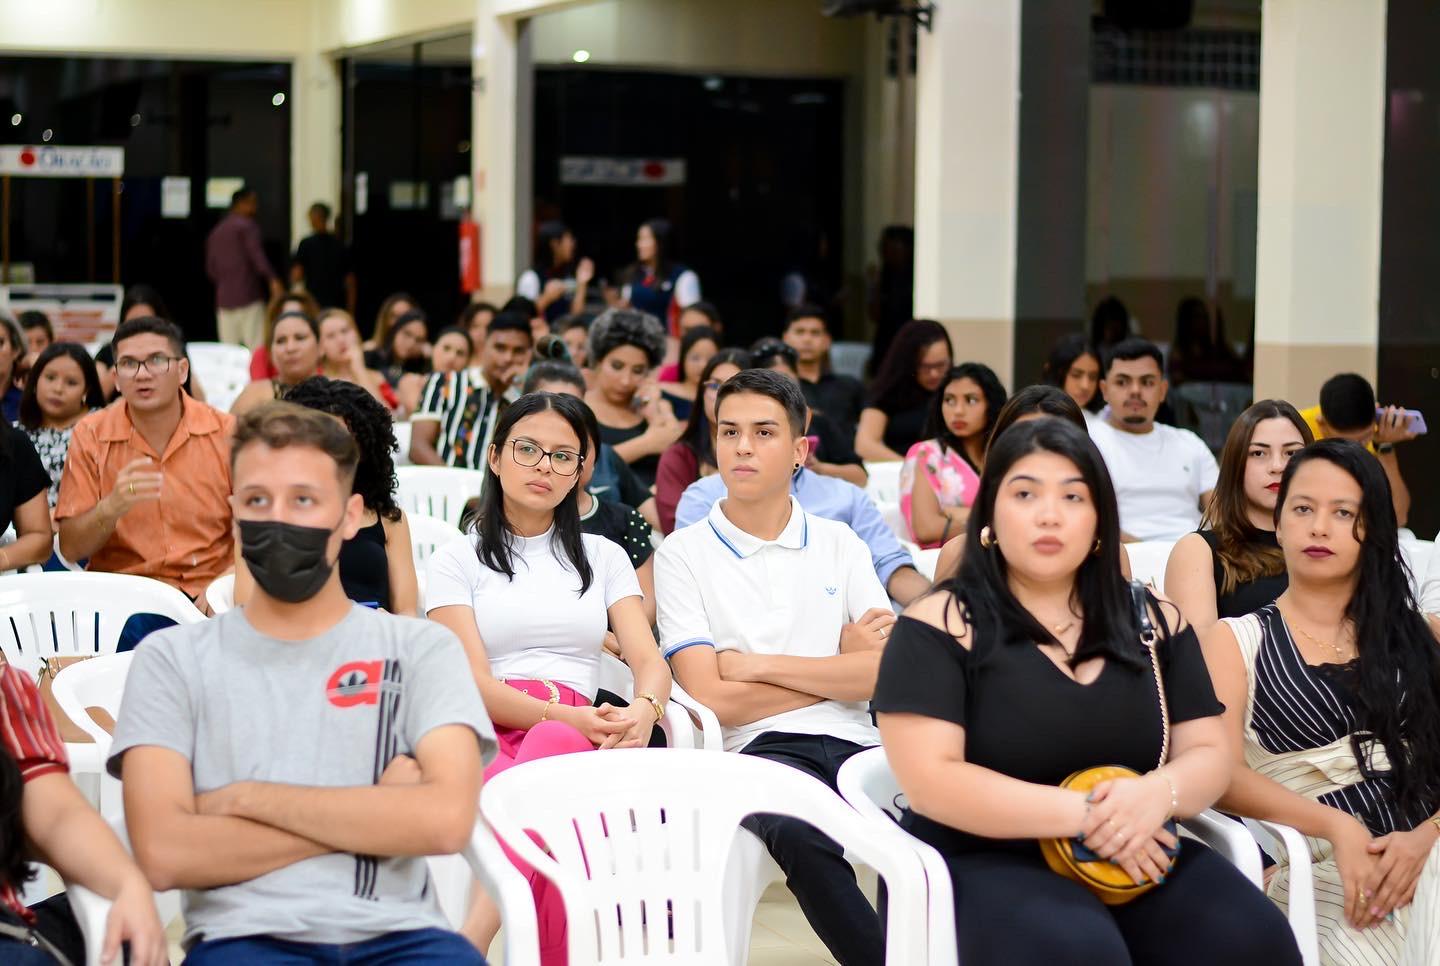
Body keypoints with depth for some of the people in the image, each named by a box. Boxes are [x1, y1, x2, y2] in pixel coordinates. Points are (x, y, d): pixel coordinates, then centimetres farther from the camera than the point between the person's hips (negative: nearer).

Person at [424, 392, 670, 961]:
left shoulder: (602, 557, 25)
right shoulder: (458, 560, 16)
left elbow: (650, 662, 11)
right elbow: (472, 684, 1)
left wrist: (643, 710, -16)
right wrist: (563, 716, -17)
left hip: (578, 734, 2)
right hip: (487, 735, -2)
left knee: (553, 746, -40)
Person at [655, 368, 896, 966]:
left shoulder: (840, 546, 16)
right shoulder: (683, 554, 7)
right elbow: (713, 700, -4)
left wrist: (759, 663, -4)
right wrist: (841, 663, 3)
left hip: (853, 741, 3)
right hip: (760, 749, -3)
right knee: (801, 830, -37)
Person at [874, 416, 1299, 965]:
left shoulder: (1155, 623, 11)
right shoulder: (940, 627, -4)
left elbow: (1208, 754, 9)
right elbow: (929, 779, -13)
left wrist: (1159, 793, -16)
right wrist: (1085, 814, -19)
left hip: (1137, 860, 5)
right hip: (985, 864, -4)